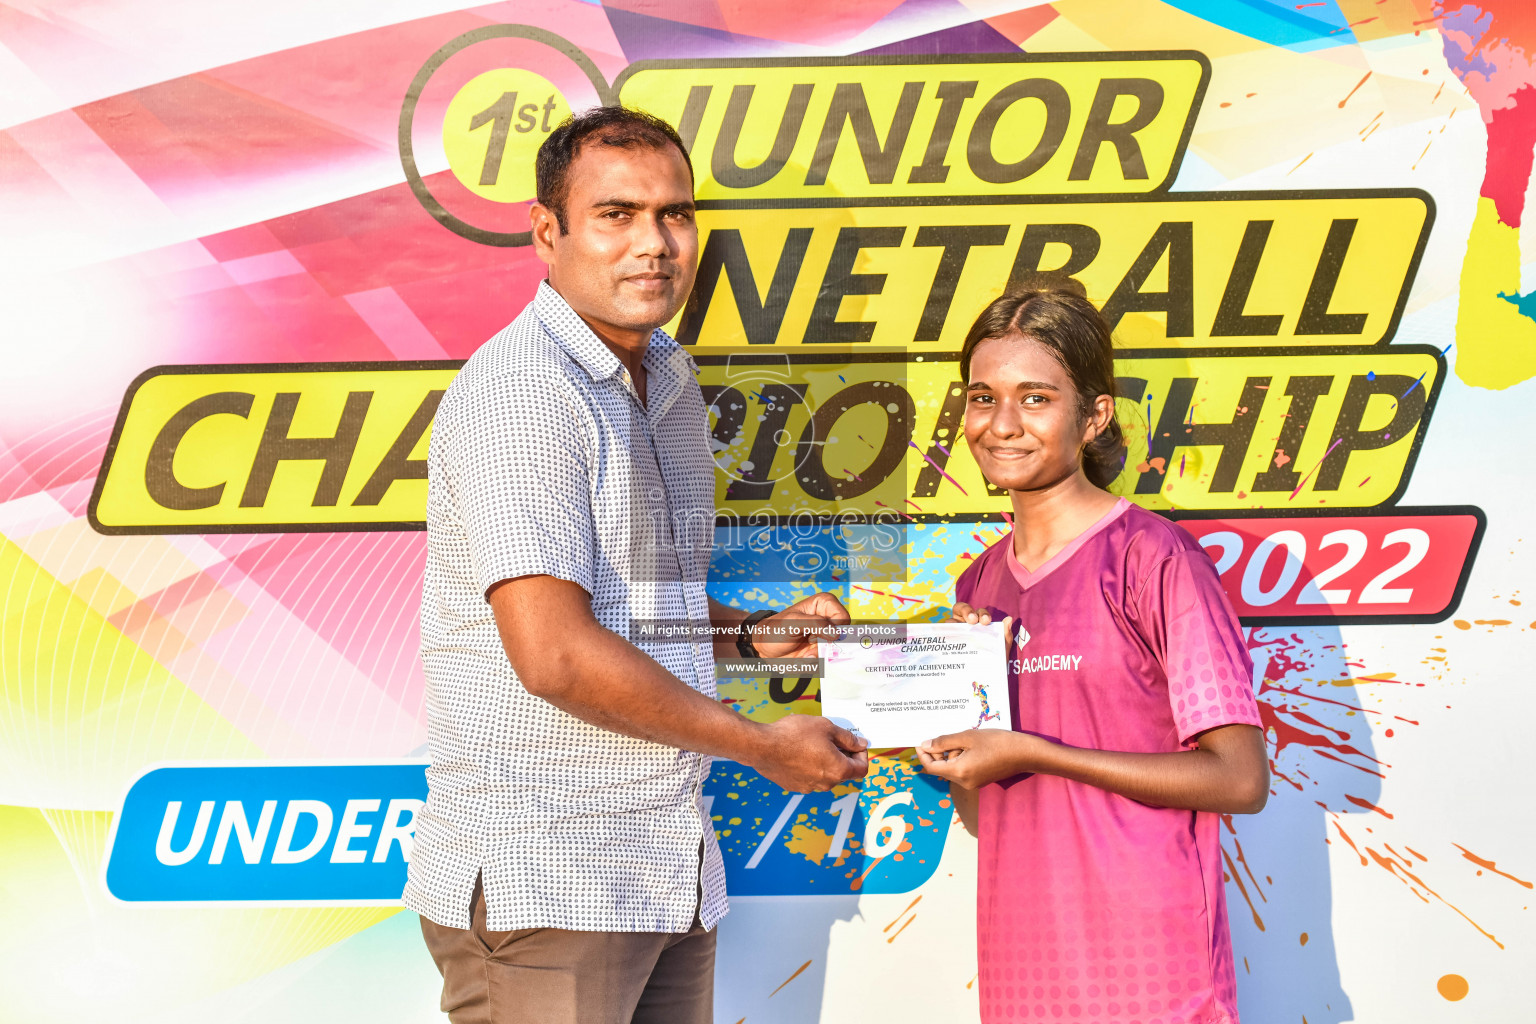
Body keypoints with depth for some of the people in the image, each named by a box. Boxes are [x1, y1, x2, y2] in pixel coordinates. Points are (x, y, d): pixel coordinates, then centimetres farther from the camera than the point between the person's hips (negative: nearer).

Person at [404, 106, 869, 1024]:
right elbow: (554, 652, -23)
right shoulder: (520, 391, -15)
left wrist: (754, 634, 6)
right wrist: (764, 745, -13)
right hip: (542, 888, -8)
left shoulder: (671, 383, 14)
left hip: (673, 872, 8)